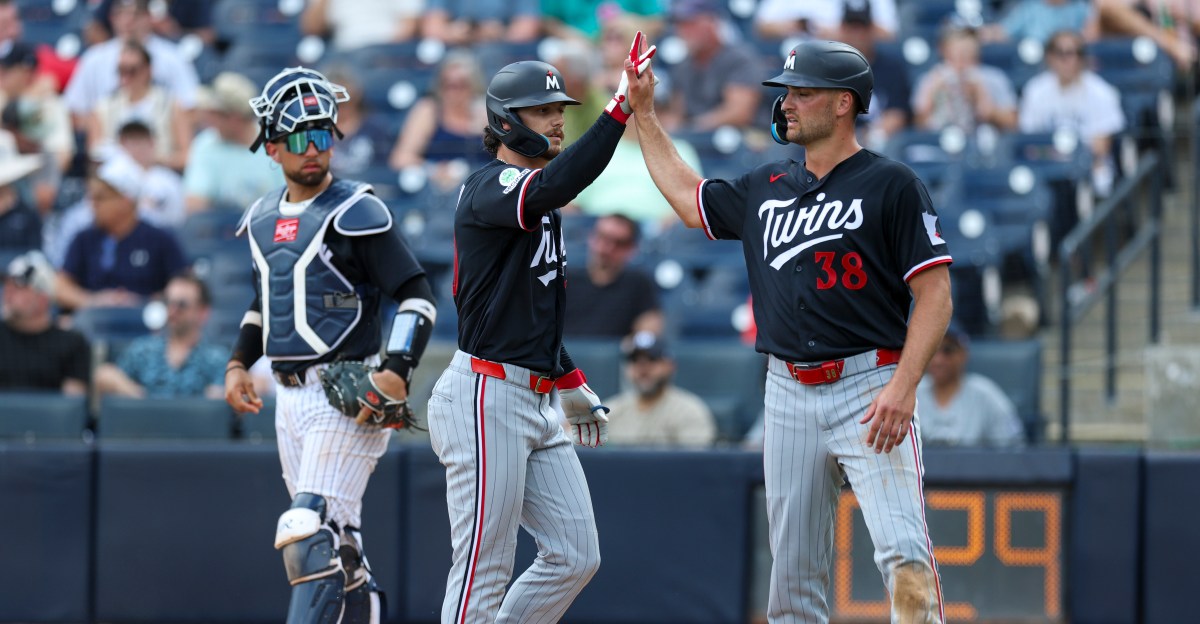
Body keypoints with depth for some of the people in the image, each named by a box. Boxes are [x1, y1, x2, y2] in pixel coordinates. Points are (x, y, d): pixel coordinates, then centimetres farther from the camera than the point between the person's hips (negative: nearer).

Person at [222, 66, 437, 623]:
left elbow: (416, 297, -13)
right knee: (333, 541, 13)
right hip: (290, 395, 8)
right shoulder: (263, 217, 12)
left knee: (312, 536, -16)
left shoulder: (356, 212, -9)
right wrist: (239, 362, 14)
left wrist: (397, 371, -25)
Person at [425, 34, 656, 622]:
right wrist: (619, 108, -38)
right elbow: (553, 187, -35)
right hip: (486, 397, -10)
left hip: (535, 402, 10)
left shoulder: (537, 203, 18)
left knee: (575, 556, 7)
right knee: (483, 573, -7)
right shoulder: (489, 188, -12)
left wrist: (572, 384, 23)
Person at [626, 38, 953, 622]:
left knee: (904, 554, -20)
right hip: (789, 394, 6)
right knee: (793, 570, 7)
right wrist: (643, 112, 31)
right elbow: (688, 197, 33)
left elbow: (935, 293, -9)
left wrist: (902, 388, -20)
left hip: (869, 387, -6)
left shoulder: (891, 185, -4)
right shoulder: (766, 188, 15)